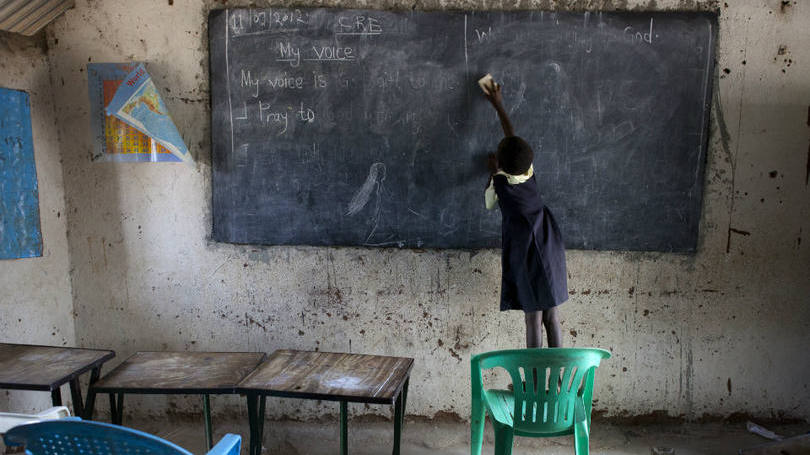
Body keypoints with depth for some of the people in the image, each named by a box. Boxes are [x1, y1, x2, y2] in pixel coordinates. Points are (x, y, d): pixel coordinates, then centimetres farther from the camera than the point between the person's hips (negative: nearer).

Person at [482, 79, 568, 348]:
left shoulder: (501, 182, -9)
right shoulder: (529, 172, 4)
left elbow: (490, 204, 13)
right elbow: (513, 137, 19)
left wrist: (493, 172, 24)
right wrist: (498, 105, 29)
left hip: (525, 256, -5)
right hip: (551, 252, 5)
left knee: (533, 320, 0)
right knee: (551, 317, 11)